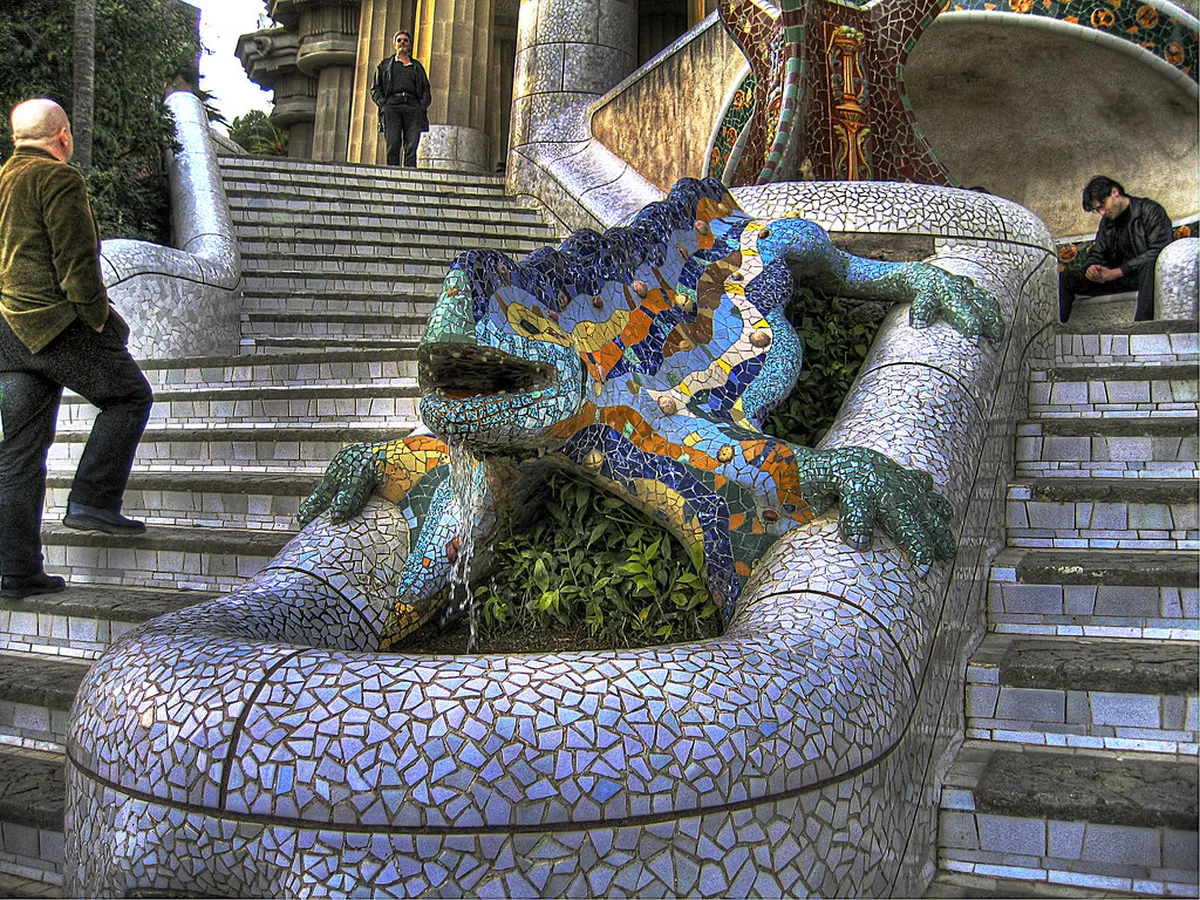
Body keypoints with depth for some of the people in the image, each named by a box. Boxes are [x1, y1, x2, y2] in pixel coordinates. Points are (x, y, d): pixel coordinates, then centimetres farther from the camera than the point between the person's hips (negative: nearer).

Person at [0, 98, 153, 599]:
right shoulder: (58, 178, -6)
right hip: (55, 323, -8)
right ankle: (92, 500, -3)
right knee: (128, 397, 9)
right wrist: (98, 319, -6)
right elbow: (76, 261, -14)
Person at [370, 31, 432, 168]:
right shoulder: (385, 64, 23)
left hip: (412, 106, 1)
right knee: (393, 145, -15)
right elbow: (375, 89, 16)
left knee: (411, 148, -15)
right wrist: (383, 104, -3)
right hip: (392, 106, -1)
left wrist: (422, 107, 0)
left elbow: (426, 91, 20)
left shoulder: (417, 66, 26)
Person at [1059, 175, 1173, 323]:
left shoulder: (1151, 211, -4)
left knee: (1150, 266, -44)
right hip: (1119, 276, 7)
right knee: (1064, 278, -7)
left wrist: (1117, 272, -22)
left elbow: (1159, 252, -16)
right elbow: (1096, 254, 18)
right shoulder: (1107, 222, 17)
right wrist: (1090, 267, -10)